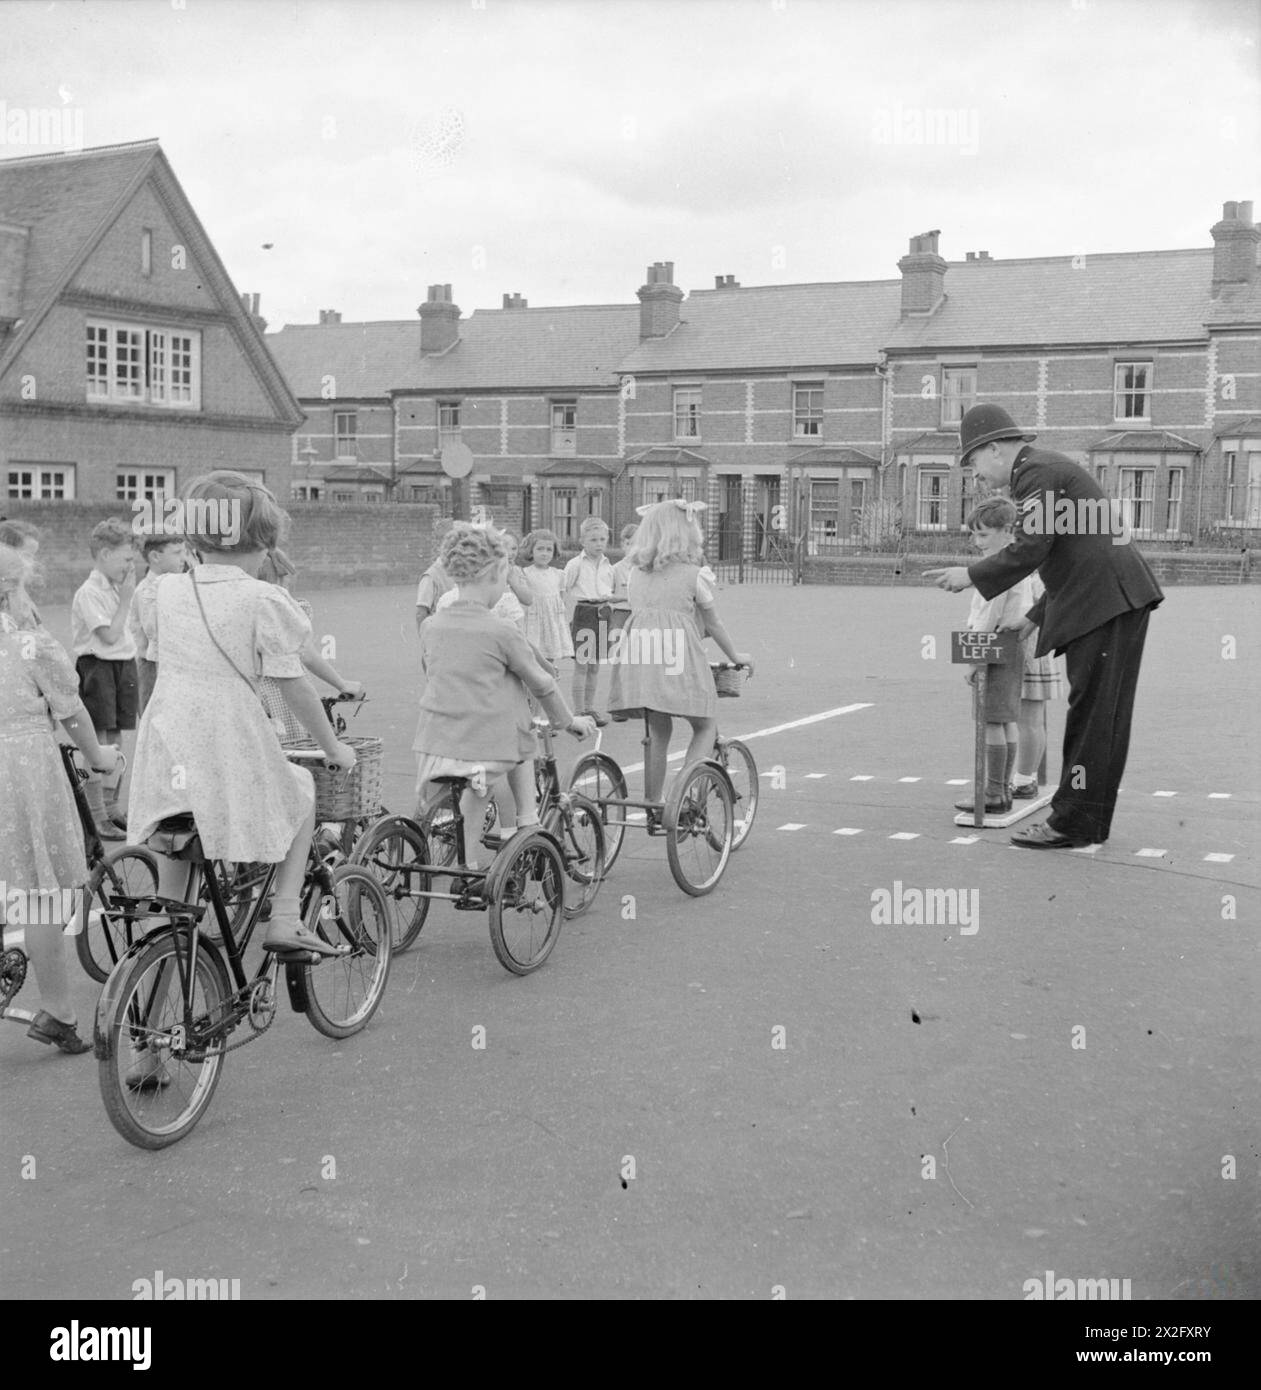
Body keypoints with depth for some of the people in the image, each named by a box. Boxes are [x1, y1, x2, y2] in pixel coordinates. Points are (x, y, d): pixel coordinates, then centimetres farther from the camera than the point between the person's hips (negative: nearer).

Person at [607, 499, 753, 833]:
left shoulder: (636, 573, 13)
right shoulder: (692, 574, 0)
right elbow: (712, 623, 7)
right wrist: (735, 655, 20)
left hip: (639, 655, 5)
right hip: (678, 656, -5)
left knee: (657, 732, 14)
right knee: (705, 727, 9)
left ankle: (652, 810, 16)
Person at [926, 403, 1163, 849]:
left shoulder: (1037, 472, -8)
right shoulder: (1049, 471, 25)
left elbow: (1029, 550, -16)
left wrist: (971, 575, -6)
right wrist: (1038, 614, 29)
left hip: (1108, 600, -11)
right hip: (1108, 601, 11)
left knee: (1092, 716, -7)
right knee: (1099, 717, 11)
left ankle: (1072, 824, -5)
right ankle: (1090, 821, 15)